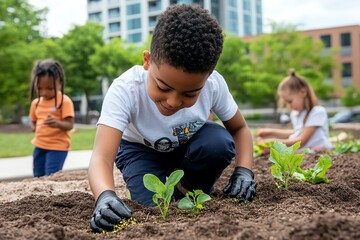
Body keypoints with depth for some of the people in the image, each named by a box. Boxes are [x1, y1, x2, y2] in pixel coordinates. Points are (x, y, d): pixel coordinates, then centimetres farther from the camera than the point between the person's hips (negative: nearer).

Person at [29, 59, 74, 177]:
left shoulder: (65, 101, -12)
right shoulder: (36, 103, 8)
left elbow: (69, 125, -17)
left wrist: (57, 123, -36)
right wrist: (35, 128, -1)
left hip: (58, 146, -7)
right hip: (39, 145, 7)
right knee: (38, 176, 12)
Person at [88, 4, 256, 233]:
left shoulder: (214, 84, -29)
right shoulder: (125, 89, -37)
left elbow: (240, 129, -10)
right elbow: (102, 157, -47)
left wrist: (244, 170, -29)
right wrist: (106, 196, -69)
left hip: (189, 144, 2)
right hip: (140, 149, -1)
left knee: (219, 142, -30)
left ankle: (190, 190, -1)